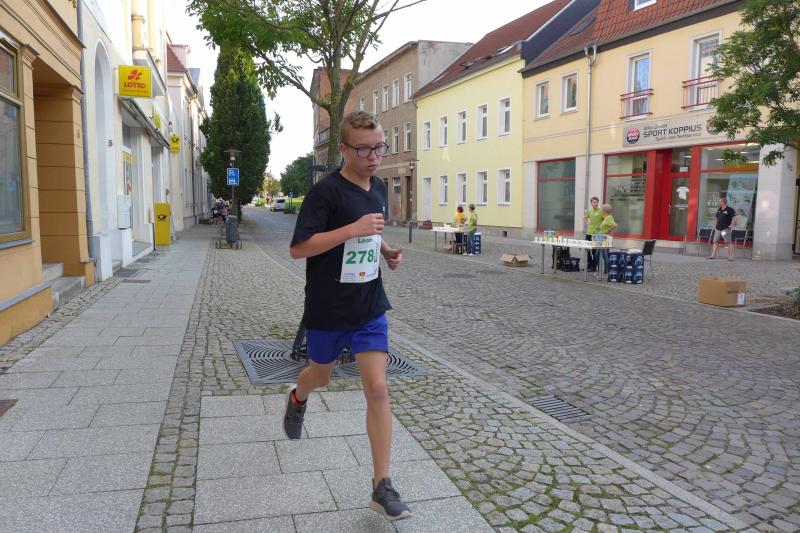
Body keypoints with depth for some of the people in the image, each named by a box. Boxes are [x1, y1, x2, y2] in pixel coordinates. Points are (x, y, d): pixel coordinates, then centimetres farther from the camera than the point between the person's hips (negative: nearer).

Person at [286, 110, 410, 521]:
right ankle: (298, 398, 59)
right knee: (321, 374, 21)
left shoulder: (379, 188, 5)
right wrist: (353, 229, -28)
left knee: (378, 390, -4)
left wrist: (386, 251, 2)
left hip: (370, 309, 4)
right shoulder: (326, 191, -16)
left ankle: (382, 487, 5)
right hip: (327, 310, -4)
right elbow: (298, 248, -21)